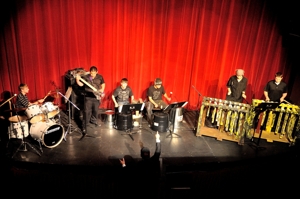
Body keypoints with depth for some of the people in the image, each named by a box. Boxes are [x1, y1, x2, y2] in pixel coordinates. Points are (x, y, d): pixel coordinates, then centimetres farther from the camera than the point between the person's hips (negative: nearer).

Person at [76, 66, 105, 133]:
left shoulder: (100, 77, 1)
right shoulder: (85, 77, -5)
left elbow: (103, 84, 12)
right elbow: (80, 84, -6)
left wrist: (102, 89, -5)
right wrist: (77, 80, -24)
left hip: (97, 97, 3)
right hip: (88, 97, -3)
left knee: (95, 110, 15)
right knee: (87, 111, -5)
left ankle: (93, 120, 41)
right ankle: (84, 127, 2)